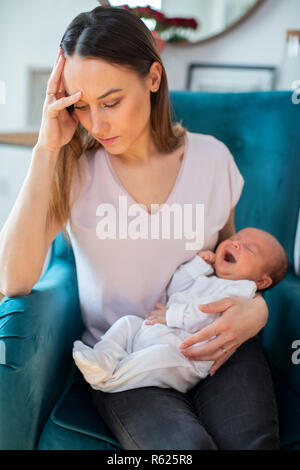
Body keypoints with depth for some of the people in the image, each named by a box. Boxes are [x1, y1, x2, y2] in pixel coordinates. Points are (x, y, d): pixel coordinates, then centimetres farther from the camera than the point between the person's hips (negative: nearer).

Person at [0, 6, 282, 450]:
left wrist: (257, 307, -9)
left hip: (210, 343, 2)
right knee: (184, 445, -29)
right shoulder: (75, 169, -5)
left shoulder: (211, 156, 0)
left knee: (250, 440, -26)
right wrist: (47, 149, -19)